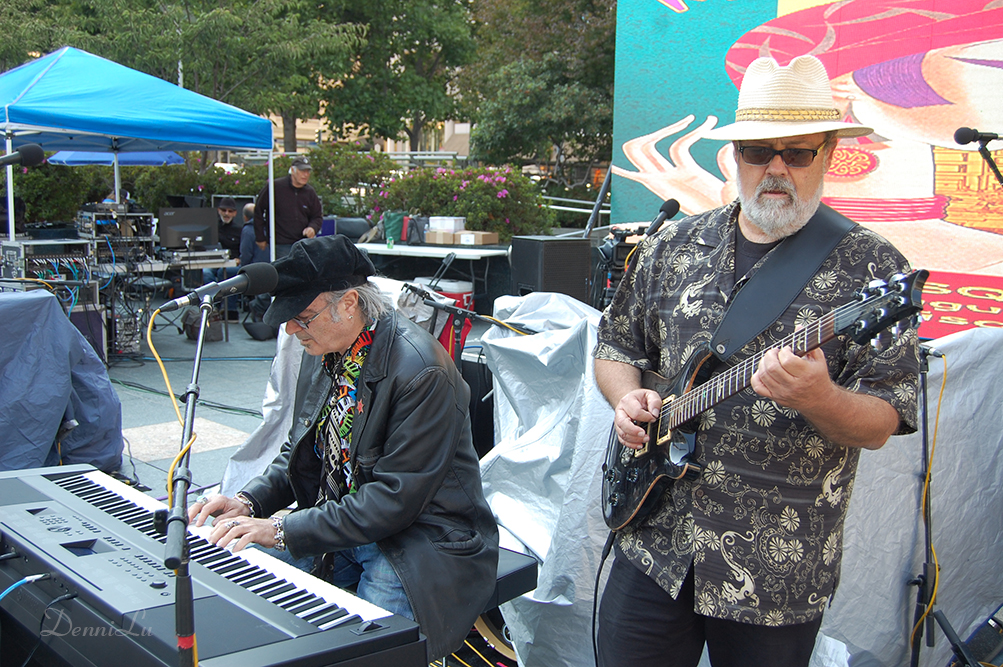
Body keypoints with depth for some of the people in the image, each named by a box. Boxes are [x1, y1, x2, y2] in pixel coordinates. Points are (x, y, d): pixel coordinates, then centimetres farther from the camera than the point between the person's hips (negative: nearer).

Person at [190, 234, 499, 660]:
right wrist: (250, 502, -4)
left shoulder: (422, 372, -25)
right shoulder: (323, 350, 2)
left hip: (418, 541, -7)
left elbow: (395, 499, -25)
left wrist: (283, 530, -24)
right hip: (337, 527, 8)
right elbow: (301, 452, 15)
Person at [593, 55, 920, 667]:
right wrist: (626, 397, -5)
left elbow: (882, 424, -10)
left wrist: (817, 399, -30)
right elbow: (615, 345, 16)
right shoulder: (672, 247, 5)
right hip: (654, 539, 3)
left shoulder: (871, 268, -7)